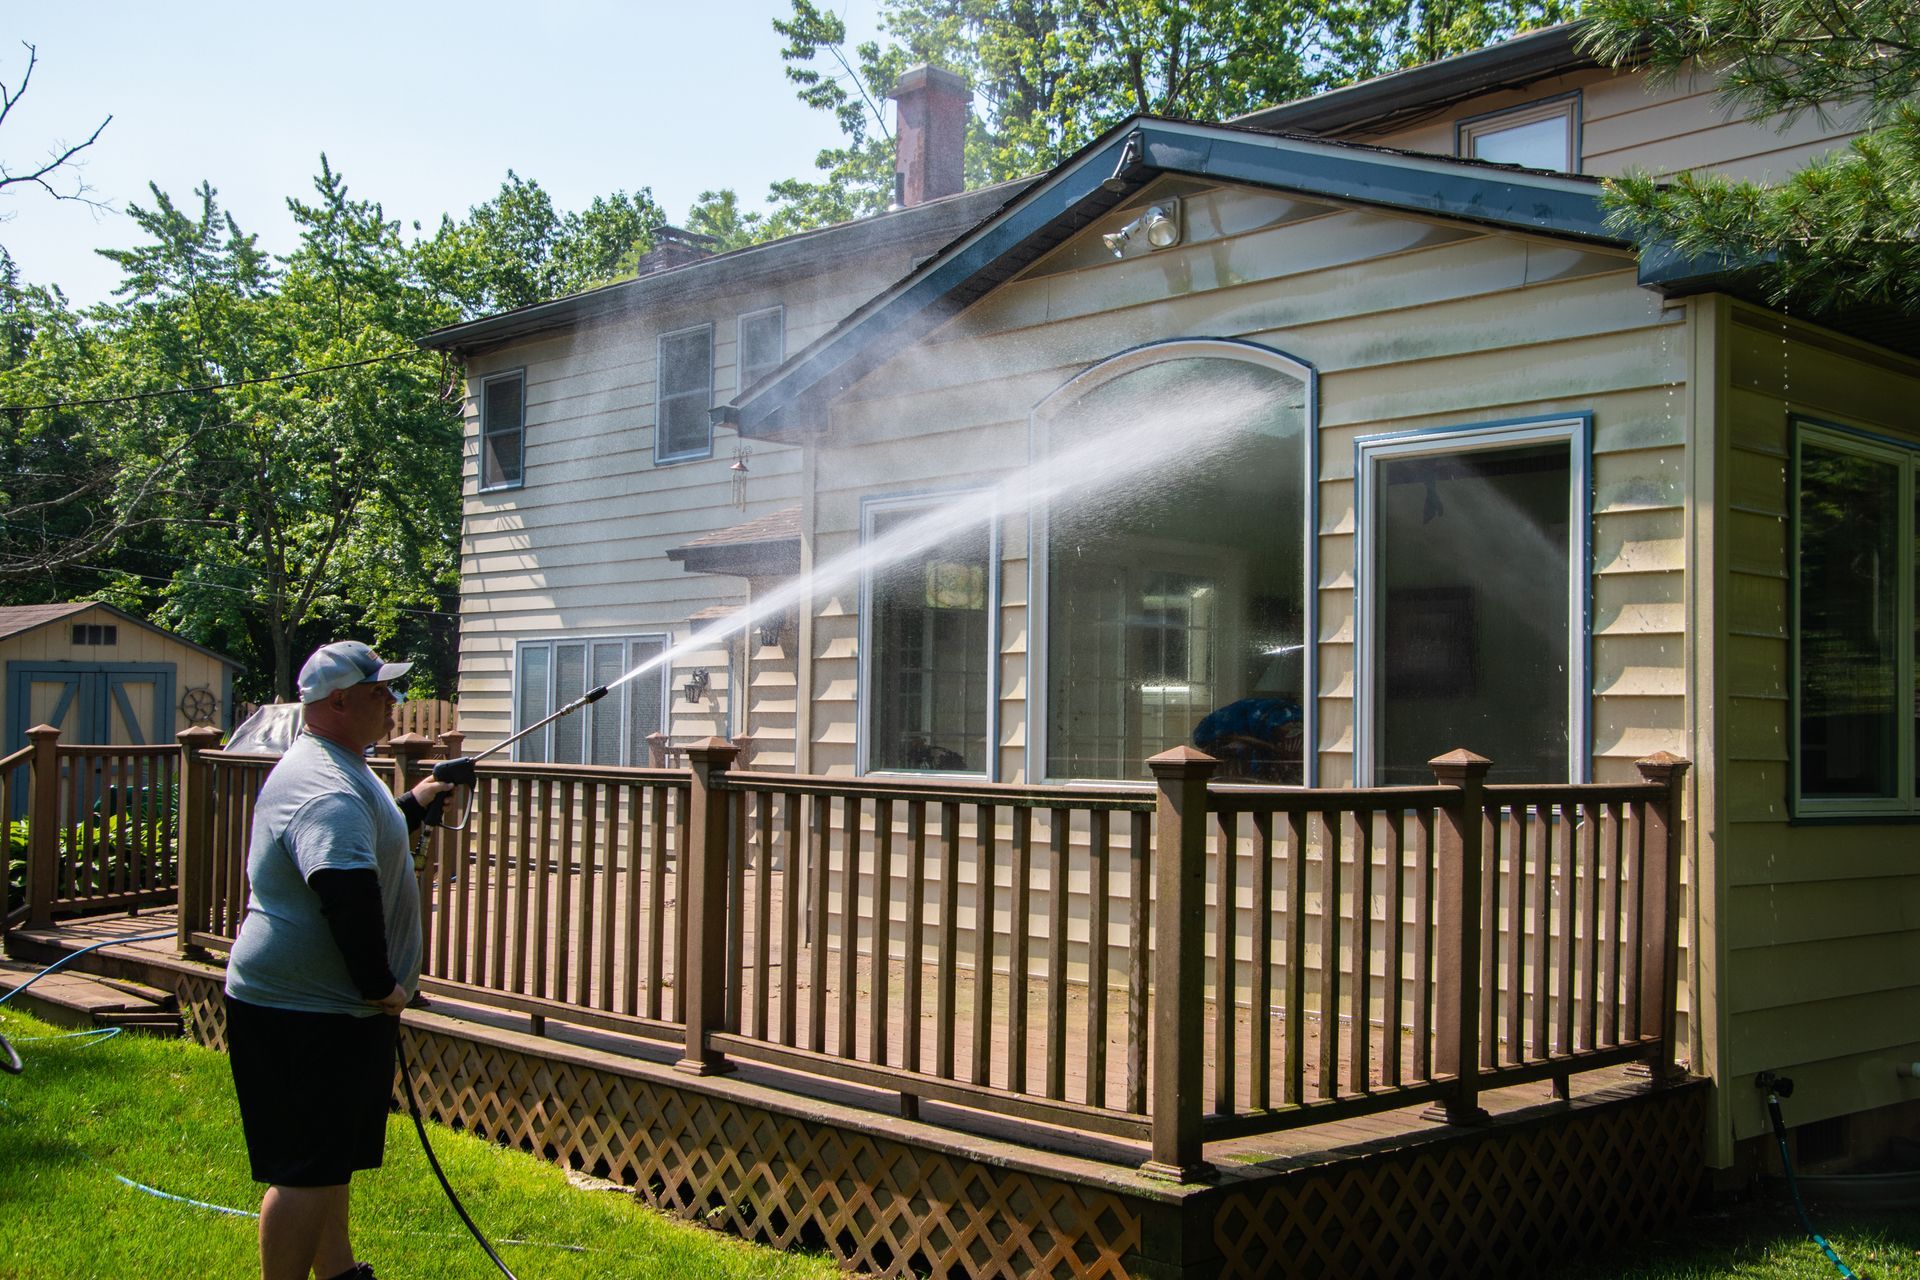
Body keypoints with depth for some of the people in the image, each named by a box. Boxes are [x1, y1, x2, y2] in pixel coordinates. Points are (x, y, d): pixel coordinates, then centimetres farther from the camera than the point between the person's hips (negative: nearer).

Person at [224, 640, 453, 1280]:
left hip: (329, 1007, 11)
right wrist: (380, 985, -25)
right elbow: (349, 894, -36)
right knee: (307, 1171, -4)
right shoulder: (328, 788, -24)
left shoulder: (339, 770, 14)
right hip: (301, 1016, -11)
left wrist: (413, 804, 39)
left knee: (331, 1157, 22)